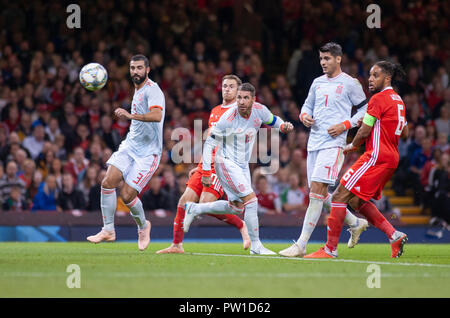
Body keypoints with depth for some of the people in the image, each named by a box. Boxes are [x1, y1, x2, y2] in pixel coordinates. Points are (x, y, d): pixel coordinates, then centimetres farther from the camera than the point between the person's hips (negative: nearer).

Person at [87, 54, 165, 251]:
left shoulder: (152, 90, -14)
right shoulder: (137, 90, 15)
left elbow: (157, 116, -34)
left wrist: (131, 116, -43)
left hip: (148, 152, -8)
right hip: (130, 146, 8)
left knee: (127, 196, -11)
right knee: (108, 182, -13)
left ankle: (143, 226, 19)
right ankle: (108, 230, -4)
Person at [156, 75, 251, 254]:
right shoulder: (215, 111, 21)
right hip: (207, 165, 7)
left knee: (206, 204, -19)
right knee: (185, 201, -3)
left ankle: (242, 226, 0)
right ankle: (177, 245, 4)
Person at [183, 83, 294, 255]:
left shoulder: (259, 110, -8)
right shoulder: (228, 118, -23)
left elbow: (273, 120, 15)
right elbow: (209, 144, -15)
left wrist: (284, 126, -9)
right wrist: (206, 172, -18)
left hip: (242, 165, 8)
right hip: (226, 162, -8)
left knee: (237, 207, 16)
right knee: (251, 201, -16)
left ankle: (194, 209, 30)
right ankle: (256, 246, -6)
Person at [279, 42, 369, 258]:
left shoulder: (349, 84, -2)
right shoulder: (318, 83, 16)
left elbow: (365, 109, 2)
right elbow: (308, 105, 27)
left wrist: (344, 125, -10)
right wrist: (304, 116, 4)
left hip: (333, 143, -8)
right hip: (314, 143, 8)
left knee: (316, 190, -15)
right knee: (320, 193, 9)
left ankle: (301, 245, -18)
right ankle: (355, 223, 31)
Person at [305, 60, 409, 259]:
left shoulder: (378, 99, -10)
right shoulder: (397, 100, 18)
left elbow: (364, 132, -12)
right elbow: (405, 133, 26)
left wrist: (351, 146, 7)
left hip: (376, 157, -10)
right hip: (391, 158, 10)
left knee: (340, 196, -10)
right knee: (357, 200, 16)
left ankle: (330, 249, -11)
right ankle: (394, 235, 9)